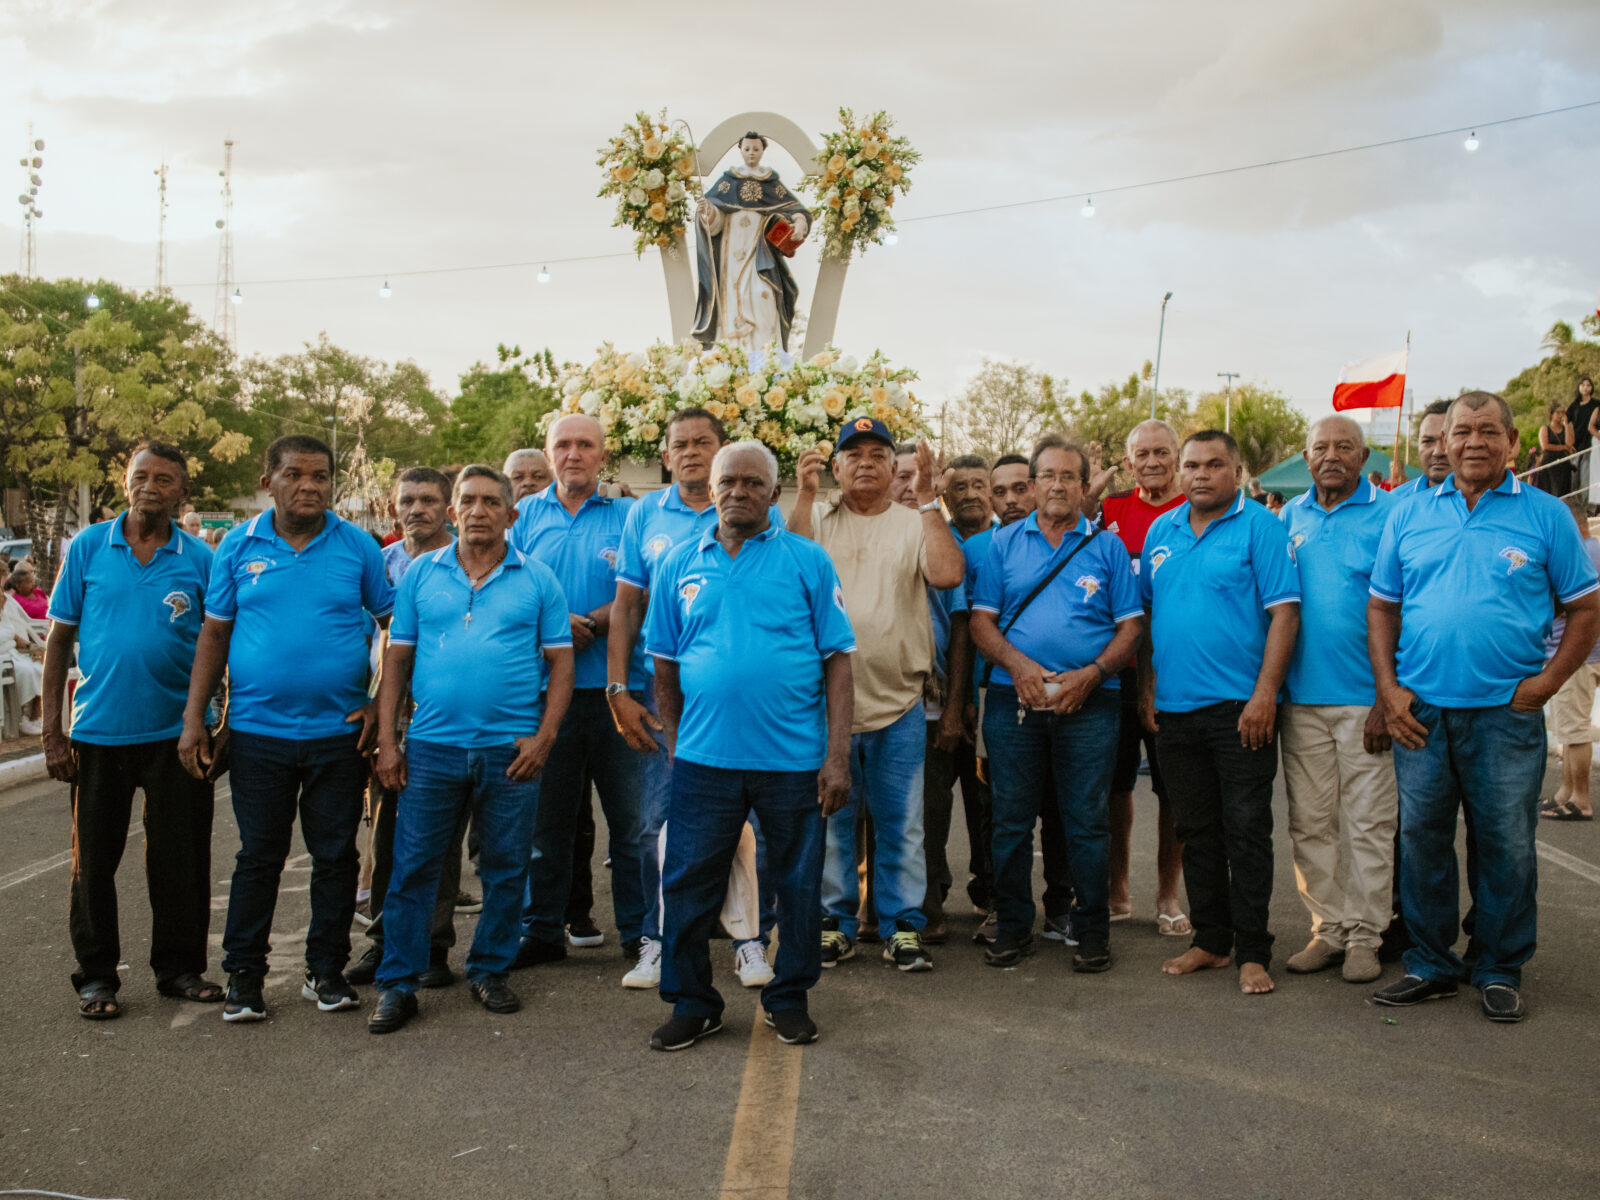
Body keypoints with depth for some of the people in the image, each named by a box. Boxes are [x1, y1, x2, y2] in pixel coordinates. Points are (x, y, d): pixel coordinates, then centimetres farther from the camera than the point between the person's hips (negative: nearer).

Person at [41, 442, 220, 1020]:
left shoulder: (200, 559, 0)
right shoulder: (88, 548, 1)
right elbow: (59, 640, 3)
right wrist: (52, 732, -2)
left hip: (176, 733, 0)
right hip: (97, 733, 0)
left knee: (181, 858, 7)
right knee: (94, 859, 9)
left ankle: (179, 966, 23)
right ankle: (95, 974, 23)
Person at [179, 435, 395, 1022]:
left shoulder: (357, 546, 1)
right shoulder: (239, 546, 3)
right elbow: (214, 633, 6)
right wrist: (194, 719, 2)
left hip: (339, 731, 0)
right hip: (258, 730, 0)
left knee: (337, 856, 7)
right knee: (258, 857, 7)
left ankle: (326, 970, 21)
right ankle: (243, 975, 19)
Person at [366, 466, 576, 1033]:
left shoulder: (537, 579, 4)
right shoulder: (421, 574, 8)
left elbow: (561, 663, 3)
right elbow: (397, 660, 7)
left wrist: (543, 738, -7)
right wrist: (387, 740, 0)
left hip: (511, 749, 0)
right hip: (432, 746, 1)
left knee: (506, 869, 8)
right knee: (413, 868, 3)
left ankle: (490, 970, 25)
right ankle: (397, 984, 13)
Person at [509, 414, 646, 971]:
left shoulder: (627, 515, 6)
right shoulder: (525, 515, 11)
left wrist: (587, 625, -16)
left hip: (616, 684, -2)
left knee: (632, 817, 2)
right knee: (545, 816, 9)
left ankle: (639, 931, 13)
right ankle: (542, 931, 20)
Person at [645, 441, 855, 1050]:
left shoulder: (807, 561, 1)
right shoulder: (680, 564, 8)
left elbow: (837, 661, -1)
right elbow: (665, 666, 12)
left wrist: (838, 755, -7)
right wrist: (674, 747, 8)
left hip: (794, 759, -1)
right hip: (704, 756, 1)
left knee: (799, 885, 10)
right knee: (687, 884, 4)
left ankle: (789, 1000, 27)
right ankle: (692, 1003, 21)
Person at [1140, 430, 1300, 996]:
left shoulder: (1260, 526, -4)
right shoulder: (1161, 531, 12)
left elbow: (1284, 613, -10)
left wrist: (1264, 694, -17)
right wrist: (1147, 688, 10)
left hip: (1239, 708, -5)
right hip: (1174, 708, 5)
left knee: (1247, 830, -1)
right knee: (1196, 831, 12)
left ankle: (1252, 953, 8)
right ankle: (1209, 939, 23)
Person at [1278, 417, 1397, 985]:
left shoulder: (1389, 514, -3)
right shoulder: (1290, 518, 11)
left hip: (1365, 699, -4)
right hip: (1301, 698, 4)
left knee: (1369, 821, 1)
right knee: (1310, 822, 8)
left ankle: (1364, 936, 11)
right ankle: (1328, 929, 19)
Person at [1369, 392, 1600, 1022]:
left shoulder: (1544, 514, 3)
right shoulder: (1409, 517, 9)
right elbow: (1382, 607, 11)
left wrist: (1547, 681, -5)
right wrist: (1388, 688, 0)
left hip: (1506, 711, -2)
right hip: (1420, 710, 2)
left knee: (1506, 845, 4)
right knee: (1421, 838, 7)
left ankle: (1500, 970, 19)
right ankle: (1430, 964, 21)